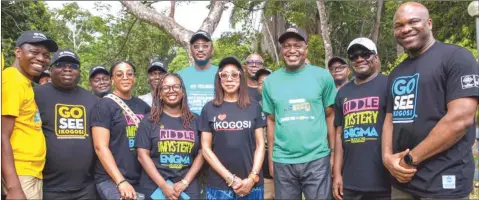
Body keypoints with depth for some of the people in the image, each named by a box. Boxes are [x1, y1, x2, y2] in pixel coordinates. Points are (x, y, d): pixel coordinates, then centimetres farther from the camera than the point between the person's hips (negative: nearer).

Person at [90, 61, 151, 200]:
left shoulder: (143, 106, 10)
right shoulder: (104, 105, -4)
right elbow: (100, 147, -12)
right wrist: (121, 181, -18)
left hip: (142, 179, 5)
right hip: (111, 179, -5)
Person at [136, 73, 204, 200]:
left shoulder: (195, 120, 6)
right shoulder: (149, 120, 1)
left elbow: (201, 154, 3)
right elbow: (142, 155, -4)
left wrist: (185, 182, -8)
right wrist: (163, 185, -12)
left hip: (188, 187, 1)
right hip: (155, 186, -1)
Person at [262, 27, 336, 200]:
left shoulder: (323, 76, -1)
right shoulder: (270, 81, 3)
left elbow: (330, 116, 3)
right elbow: (271, 120, 7)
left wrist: (333, 153, 0)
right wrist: (270, 157, 6)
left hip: (317, 159, -1)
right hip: (282, 162, 2)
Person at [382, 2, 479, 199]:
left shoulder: (457, 57, -7)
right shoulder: (396, 74, 14)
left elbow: (460, 119, -17)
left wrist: (410, 159, -15)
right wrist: (387, 157, -6)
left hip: (442, 182, -6)